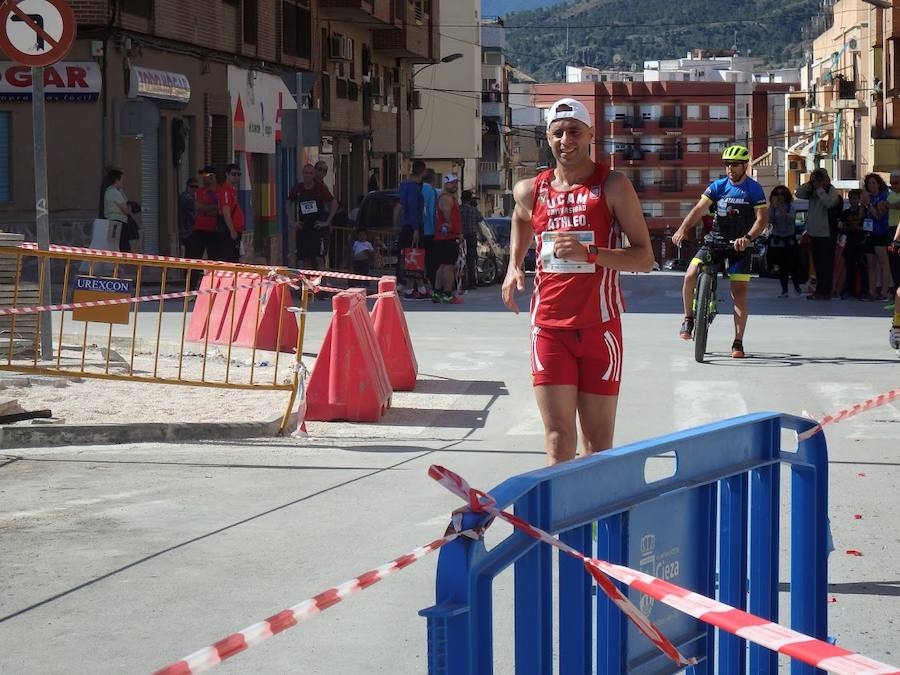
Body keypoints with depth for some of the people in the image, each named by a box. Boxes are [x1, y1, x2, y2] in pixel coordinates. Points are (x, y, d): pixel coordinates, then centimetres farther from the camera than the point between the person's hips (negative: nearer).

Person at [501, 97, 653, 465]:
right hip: (549, 327, 2)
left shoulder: (613, 186, -3)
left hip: (599, 327, -2)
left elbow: (644, 258, -7)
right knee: (558, 441, -7)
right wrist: (513, 266, 17)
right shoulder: (531, 191, 7)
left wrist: (589, 253, -20)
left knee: (598, 443, 4)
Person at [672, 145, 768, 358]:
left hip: (739, 245, -2)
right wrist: (683, 229, -27)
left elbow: (762, 218, -15)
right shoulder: (718, 186, 0)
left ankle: (738, 342, 0)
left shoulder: (754, 189, -6)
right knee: (690, 276, -16)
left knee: (739, 292, -9)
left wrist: (747, 238, -33)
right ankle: (688, 319, 6)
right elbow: (699, 209, -10)